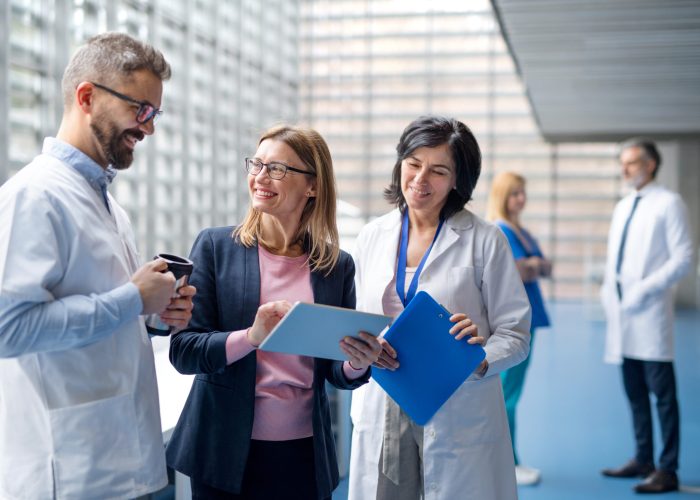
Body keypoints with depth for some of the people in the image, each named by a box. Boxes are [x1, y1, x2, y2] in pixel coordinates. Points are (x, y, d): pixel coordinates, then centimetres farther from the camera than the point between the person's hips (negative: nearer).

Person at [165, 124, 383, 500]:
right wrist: (251, 336, -25)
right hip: (226, 452, -2)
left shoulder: (338, 265, 2)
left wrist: (358, 366, -16)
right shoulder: (216, 246, -3)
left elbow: (336, 372, 6)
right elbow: (182, 350, -9)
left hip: (304, 454, 2)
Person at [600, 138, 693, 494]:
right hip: (622, 316, 7)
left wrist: (645, 289, -16)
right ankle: (643, 459, 21)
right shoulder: (622, 207, 18)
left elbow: (683, 258, -10)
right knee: (635, 393, 12)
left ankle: (667, 470, 1)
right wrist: (608, 291, 8)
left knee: (663, 395, -3)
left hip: (651, 315, -7)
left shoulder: (668, 204, -3)